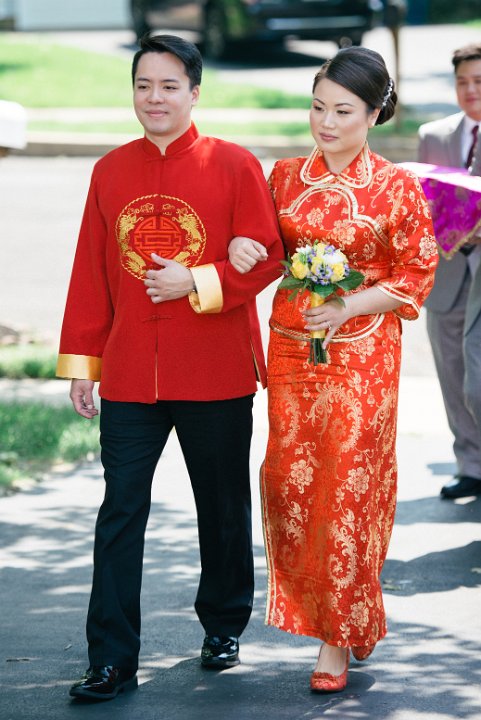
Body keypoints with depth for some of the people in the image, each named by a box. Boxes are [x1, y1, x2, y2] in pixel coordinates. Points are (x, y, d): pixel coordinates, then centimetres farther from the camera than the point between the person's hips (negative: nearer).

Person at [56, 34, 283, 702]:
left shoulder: (235, 166, -3)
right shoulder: (111, 172, 7)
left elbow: (266, 257, -5)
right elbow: (91, 273, 9)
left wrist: (196, 284, -17)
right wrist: (80, 361, 7)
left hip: (216, 377, -2)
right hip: (129, 376, 2)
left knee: (223, 508, 12)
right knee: (120, 513, -2)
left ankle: (224, 626, 32)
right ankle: (112, 660, 0)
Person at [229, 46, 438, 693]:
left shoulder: (397, 189, -6)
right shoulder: (287, 176, 6)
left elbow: (416, 277, -4)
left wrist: (349, 307, -17)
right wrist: (242, 245, -4)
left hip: (360, 356, -4)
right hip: (291, 347, 4)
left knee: (347, 491, -2)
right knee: (289, 482, 2)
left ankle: (338, 638, 8)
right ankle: (309, 608, 24)